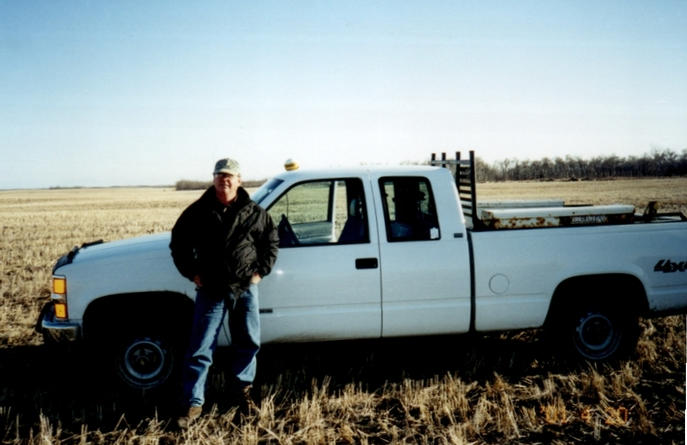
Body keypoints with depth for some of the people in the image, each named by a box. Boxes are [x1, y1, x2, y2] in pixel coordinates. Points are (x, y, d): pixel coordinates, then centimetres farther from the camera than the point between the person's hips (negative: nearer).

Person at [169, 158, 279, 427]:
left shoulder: (255, 214, 1)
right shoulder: (198, 212, -1)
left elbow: (271, 242, 12)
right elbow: (178, 243, 8)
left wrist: (261, 271, 2)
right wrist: (192, 272, 0)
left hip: (245, 288, 2)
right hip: (210, 290, -1)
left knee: (248, 342, 13)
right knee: (200, 349, -1)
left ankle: (242, 387, 34)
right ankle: (193, 403, 7)